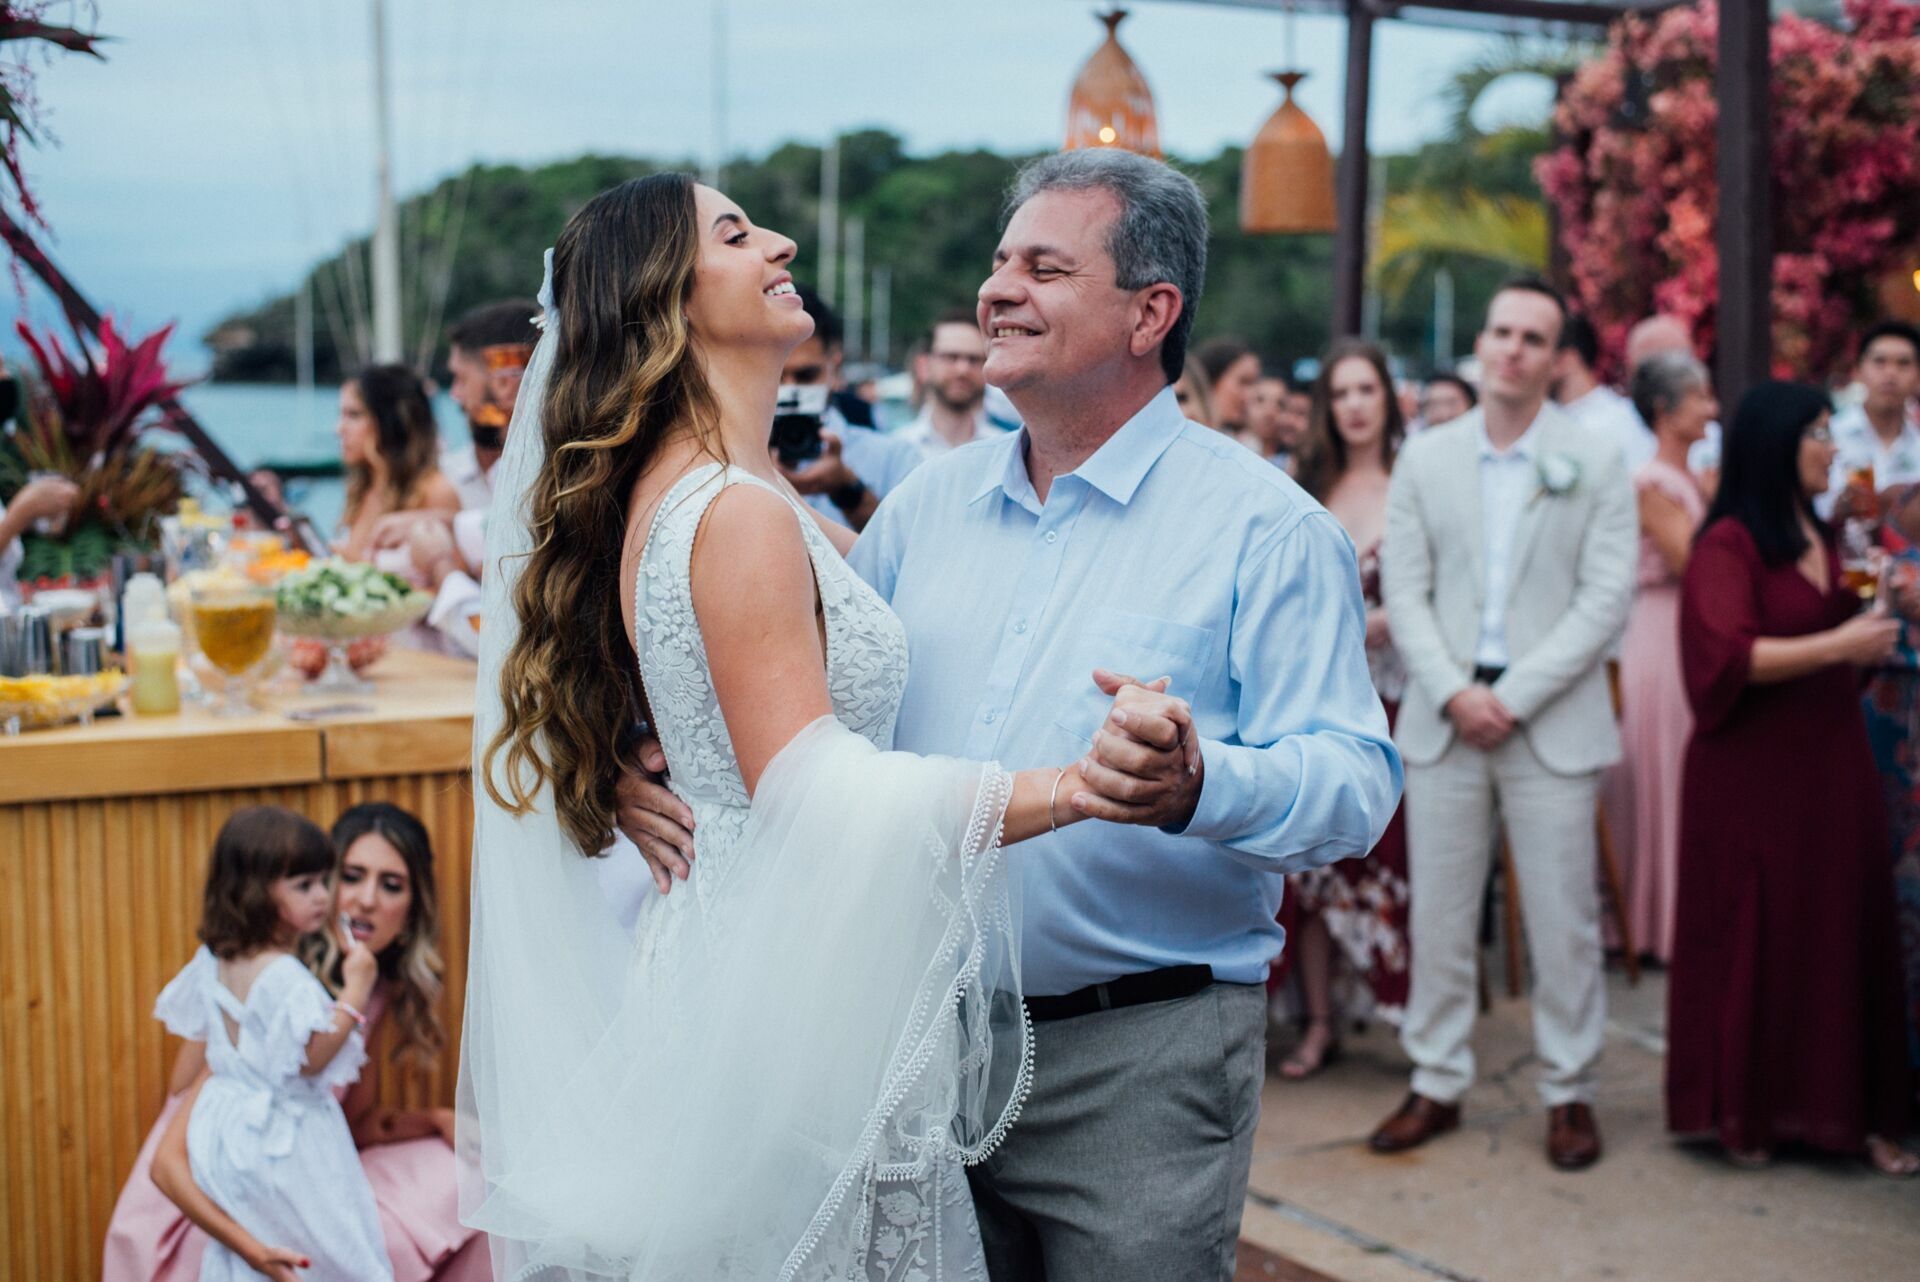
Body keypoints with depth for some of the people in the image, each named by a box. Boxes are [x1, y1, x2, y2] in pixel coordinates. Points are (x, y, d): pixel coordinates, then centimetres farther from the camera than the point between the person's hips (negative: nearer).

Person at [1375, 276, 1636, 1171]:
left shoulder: (1595, 464, 2)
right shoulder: (1424, 459, 7)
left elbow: (1606, 599, -5)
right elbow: (1404, 593, 3)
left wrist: (1513, 697, -13)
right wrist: (1454, 694, -10)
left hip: (1552, 723, -2)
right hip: (1443, 720, 2)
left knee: (1563, 920, 3)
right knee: (1438, 914, 7)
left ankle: (1569, 1091, 18)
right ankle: (1437, 1084, 20)